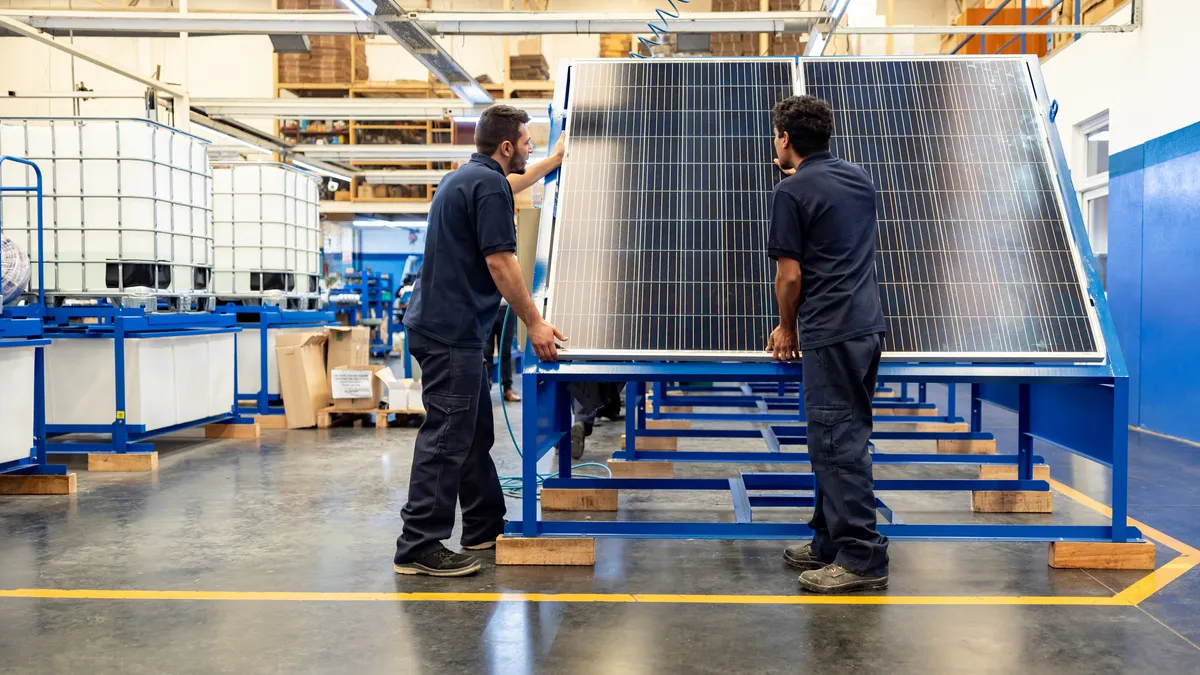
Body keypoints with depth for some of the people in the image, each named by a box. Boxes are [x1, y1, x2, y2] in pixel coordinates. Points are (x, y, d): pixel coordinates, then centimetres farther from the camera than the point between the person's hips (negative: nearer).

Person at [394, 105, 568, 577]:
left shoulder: (465, 178, 18)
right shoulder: (490, 185, -13)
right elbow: (499, 262, -18)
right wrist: (534, 323, -14)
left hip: (444, 326, 11)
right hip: (452, 331, -11)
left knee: (474, 432, 17)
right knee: (447, 436, -9)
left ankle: (485, 526, 27)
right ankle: (418, 547, -6)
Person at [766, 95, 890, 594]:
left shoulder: (792, 191, -10)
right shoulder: (859, 179, 14)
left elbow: (790, 276, -11)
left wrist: (786, 327, 6)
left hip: (831, 332, -8)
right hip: (867, 324, 9)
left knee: (840, 442, -5)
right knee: (837, 439, 14)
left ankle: (862, 558, -3)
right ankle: (830, 542, 21)